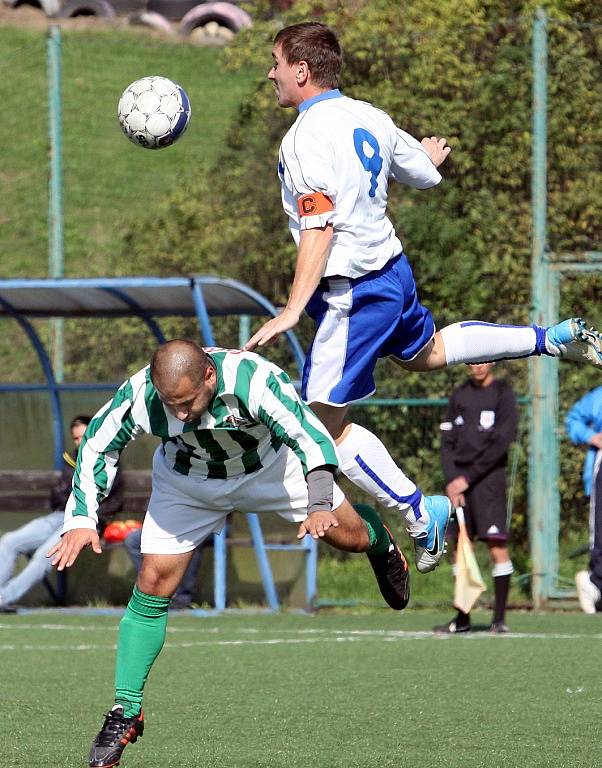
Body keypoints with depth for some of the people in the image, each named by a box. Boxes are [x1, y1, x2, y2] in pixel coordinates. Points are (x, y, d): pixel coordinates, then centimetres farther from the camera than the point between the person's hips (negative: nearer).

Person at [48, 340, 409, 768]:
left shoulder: (252, 379, -41)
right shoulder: (139, 396, -33)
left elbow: (311, 437, -40)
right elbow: (97, 447, -15)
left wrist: (320, 504, -56)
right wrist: (81, 519, -25)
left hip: (270, 467, -1)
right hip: (187, 483, 1)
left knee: (350, 536, 9)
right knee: (153, 585, -10)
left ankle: (380, 544, 50)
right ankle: (126, 712, -1)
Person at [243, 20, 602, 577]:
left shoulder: (307, 136, -20)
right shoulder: (367, 118, 5)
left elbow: (319, 226, -28)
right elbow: (426, 176, 18)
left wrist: (294, 309, -31)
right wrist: (430, 155, 43)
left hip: (352, 294, -9)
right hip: (393, 271, 9)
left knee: (326, 423, -4)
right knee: (425, 353, 36)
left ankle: (420, 514, -3)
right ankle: (553, 339, 33)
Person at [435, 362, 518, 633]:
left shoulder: (503, 393, 0)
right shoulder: (458, 396, 14)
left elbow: (501, 444, -8)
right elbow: (447, 443, 11)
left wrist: (469, 478, -11)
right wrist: (451, 481, -4)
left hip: (488, 477, -5)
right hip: (459, 480, 5)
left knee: (496, 545, -11)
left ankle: (499, 618, -10)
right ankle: (462, 618, 8)